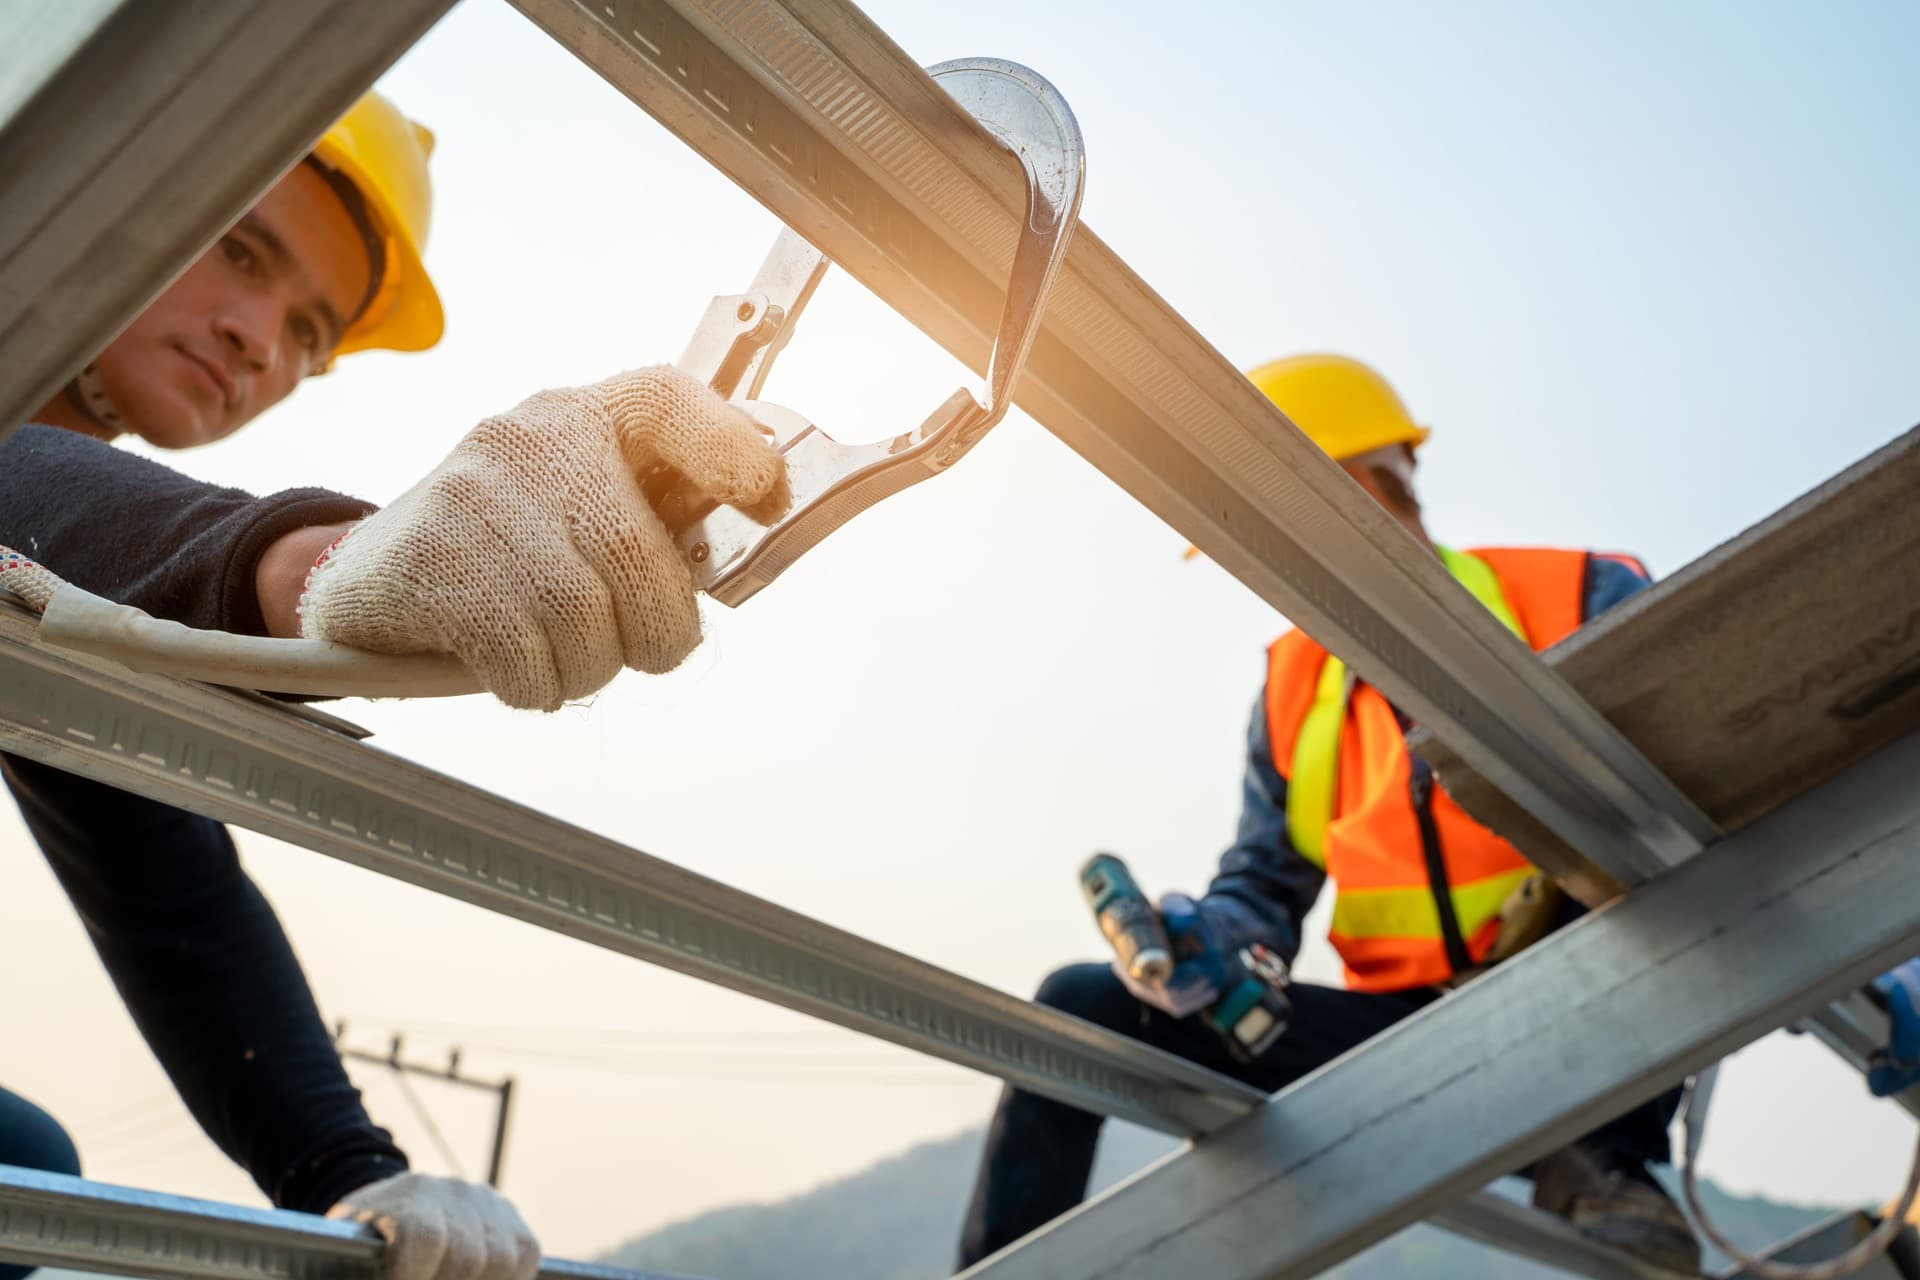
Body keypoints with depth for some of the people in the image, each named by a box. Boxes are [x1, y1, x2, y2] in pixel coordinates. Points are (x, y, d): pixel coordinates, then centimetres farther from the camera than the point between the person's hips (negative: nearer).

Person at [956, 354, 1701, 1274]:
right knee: (1081, 1006, -6)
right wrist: (1207, 938, -11)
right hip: (1401, 1037, 4)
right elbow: (1267, 884, 10)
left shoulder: (1580, 604, -6)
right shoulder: (1295, 687, 8)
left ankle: (1603, 1157, -20)